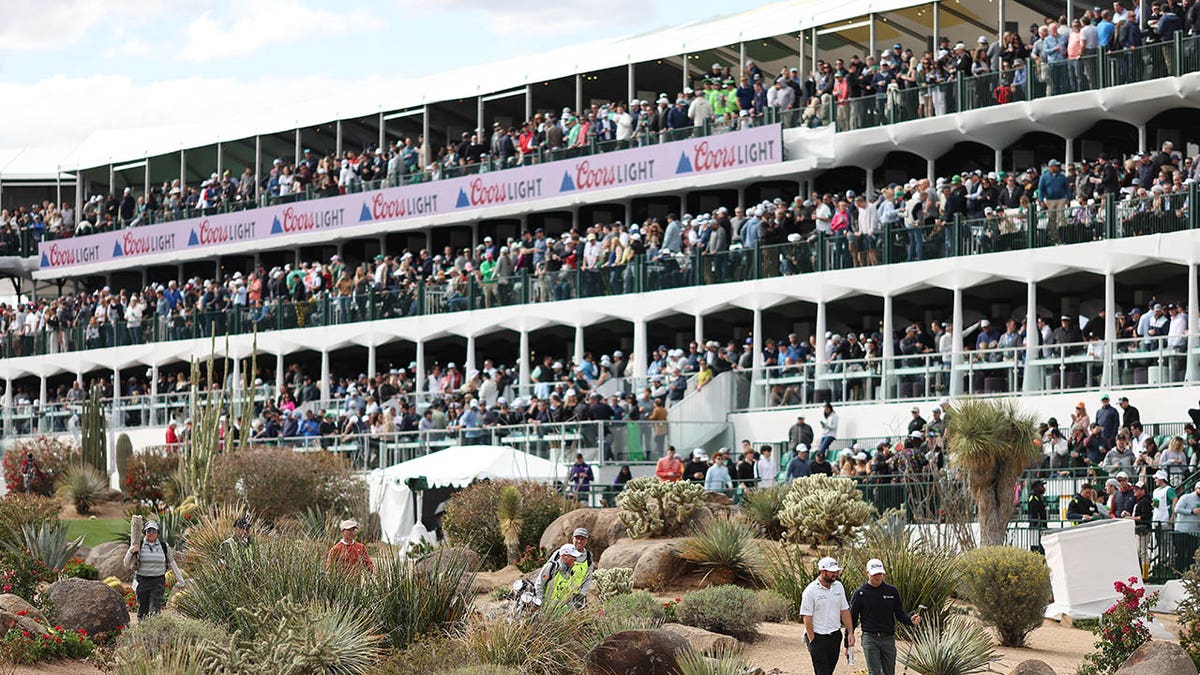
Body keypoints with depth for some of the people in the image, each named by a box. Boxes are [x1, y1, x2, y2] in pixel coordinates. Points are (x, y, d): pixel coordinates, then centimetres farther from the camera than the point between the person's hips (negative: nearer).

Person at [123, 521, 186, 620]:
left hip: (158, 582, -1)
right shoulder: (138, 546, 0)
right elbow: (127, 564, 1)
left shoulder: (164, 546, 3)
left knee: (155, 610, -14)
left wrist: (180, 580, 12)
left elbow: (172, 564, 11)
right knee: (143, 609, 7)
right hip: (142, 581, 1)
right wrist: (130, 552, -17)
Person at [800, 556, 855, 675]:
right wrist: (812, 641, -14)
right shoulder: (810, 591, -13)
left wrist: (850, 632, 6)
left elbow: (845, 611, 13)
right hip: (818, 637, -6)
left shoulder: (838, 586, 6)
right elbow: (807, 618, -12)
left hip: (835, 636, 6)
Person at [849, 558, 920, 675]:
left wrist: (910, 620, -13)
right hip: (870, 638, -3)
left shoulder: (892, 591, 6)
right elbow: (852, 618, 3)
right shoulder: (860, 594, -1)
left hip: (889, 639, 3)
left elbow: (900, 614, 10)